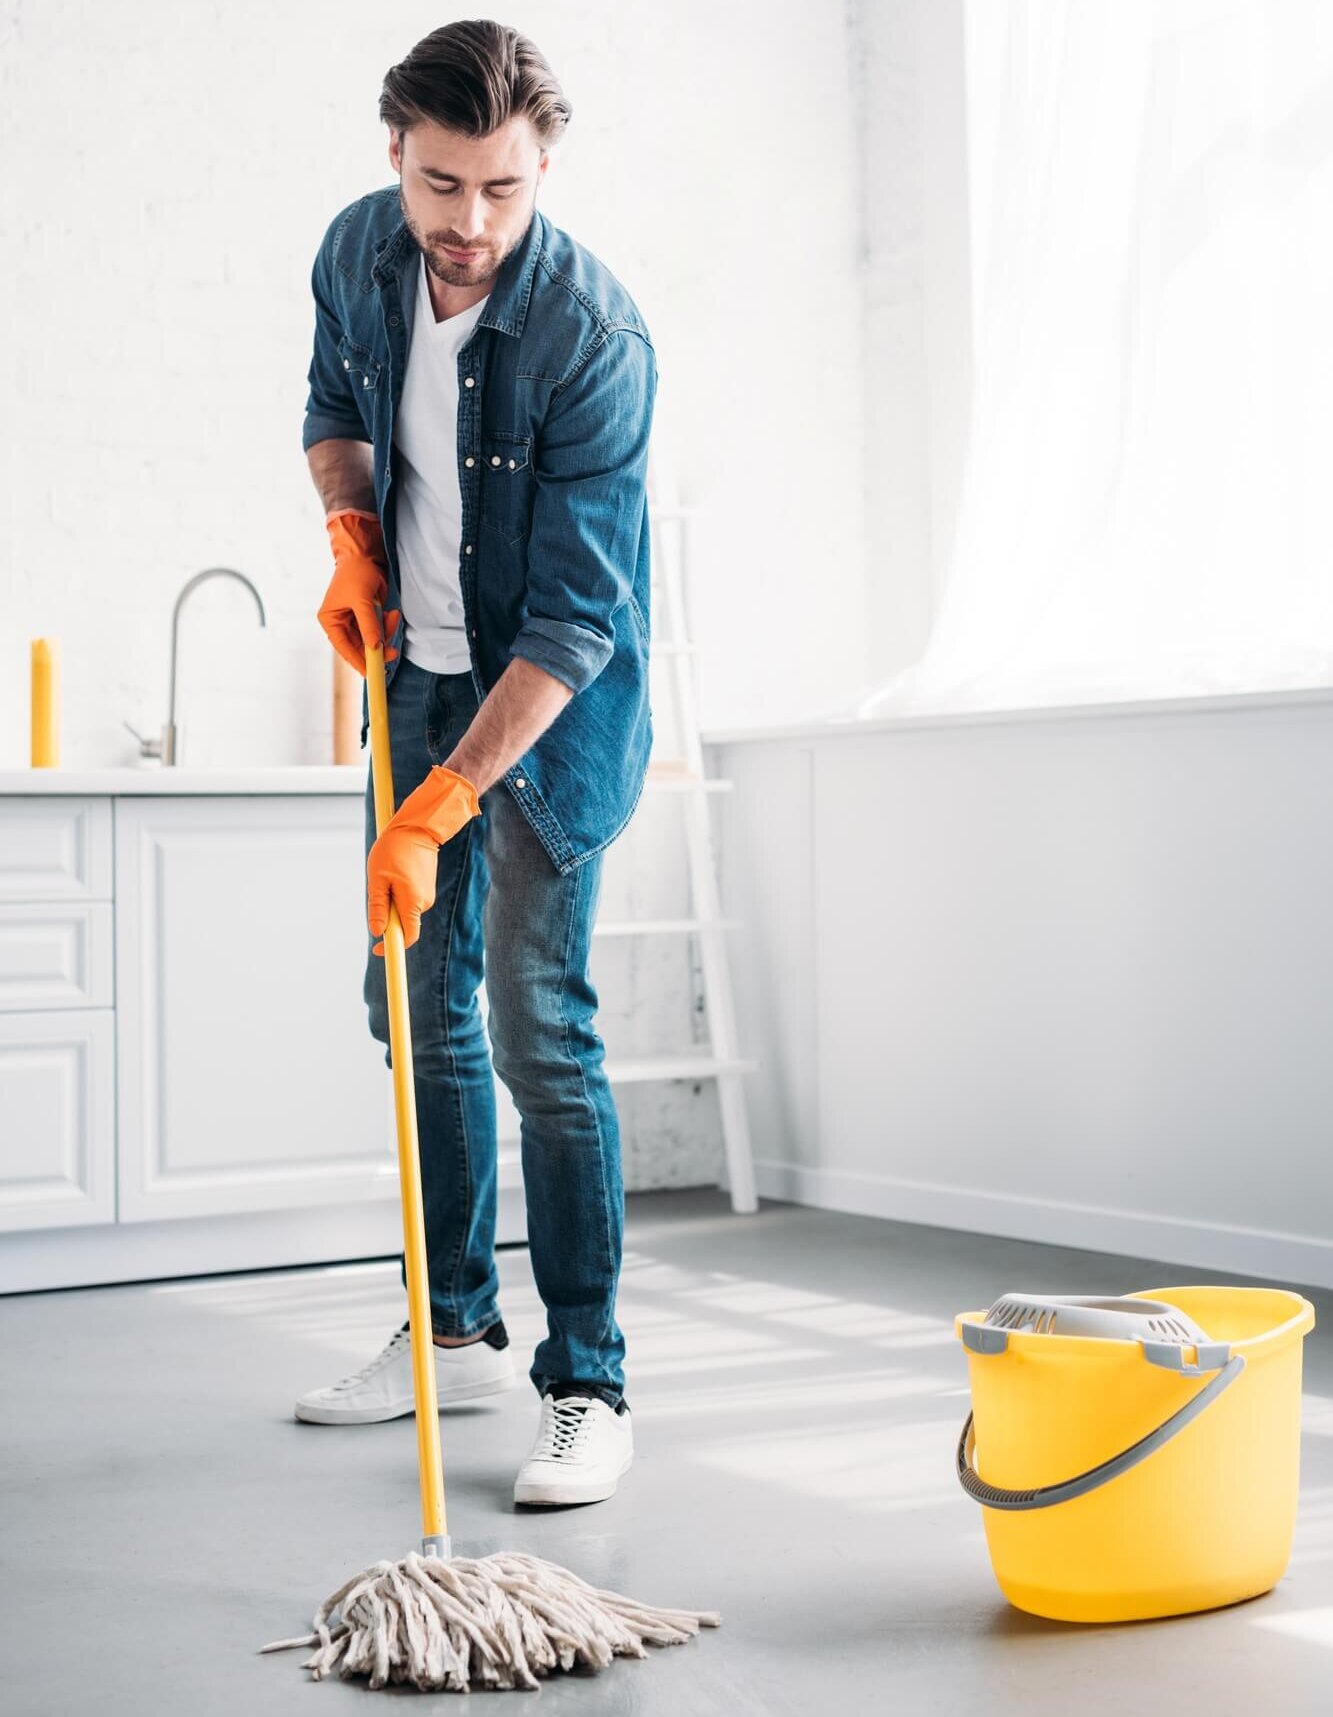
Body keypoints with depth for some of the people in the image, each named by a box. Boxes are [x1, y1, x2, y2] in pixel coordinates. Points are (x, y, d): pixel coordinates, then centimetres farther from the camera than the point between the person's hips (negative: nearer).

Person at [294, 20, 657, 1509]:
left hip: (556, 703, -7)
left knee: (538, 1025, -11)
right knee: (417, 1008, 11)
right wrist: (350, 535, -4)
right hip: (418, 675, 7)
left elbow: (572, 623, -28)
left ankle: (587, 1387, -2)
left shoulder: (595, 337, -26)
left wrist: (436, 811, -31)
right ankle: (457, 1332, 25)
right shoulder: (356, 253, -6)